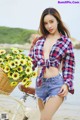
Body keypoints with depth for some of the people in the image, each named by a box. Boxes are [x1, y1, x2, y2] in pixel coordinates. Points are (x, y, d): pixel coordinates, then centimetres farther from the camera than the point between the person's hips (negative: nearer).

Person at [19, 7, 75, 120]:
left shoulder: (66, 41, 2)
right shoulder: (39, 40, 11)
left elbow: (69, 66, 2)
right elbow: (31, 61, 13)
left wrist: (67, 84, -9)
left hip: (57, 83, -4)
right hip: (40, 84, 4)